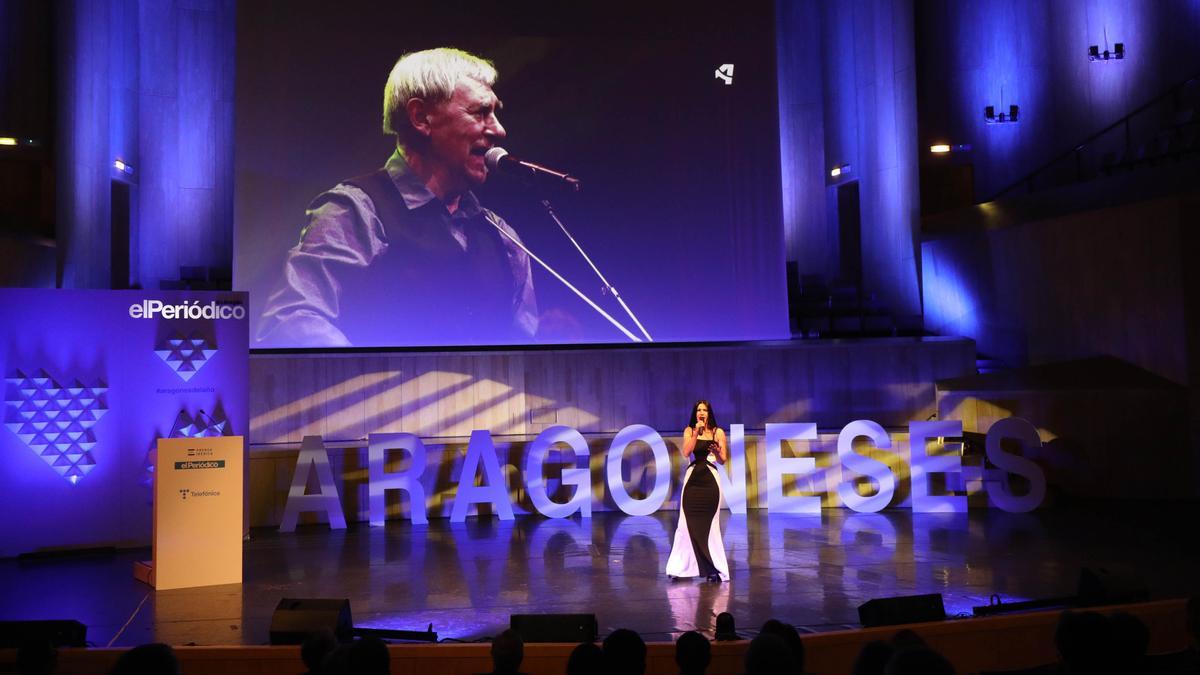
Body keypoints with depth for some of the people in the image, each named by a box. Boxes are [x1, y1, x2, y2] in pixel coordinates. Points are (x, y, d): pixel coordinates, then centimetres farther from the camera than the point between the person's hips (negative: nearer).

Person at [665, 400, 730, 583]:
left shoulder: (718, 432, 5)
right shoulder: (689, 431, 7)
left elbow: (723, 460, 5)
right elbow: (686, 453, -8)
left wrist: (717, 452, -16)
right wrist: (696, 433, -14)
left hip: (710, 480, 0)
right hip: (693, 478, 0)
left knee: (709, 524, 2)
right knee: (688, 523, 0)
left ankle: (714, 569, 8)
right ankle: (681, 567, 7)